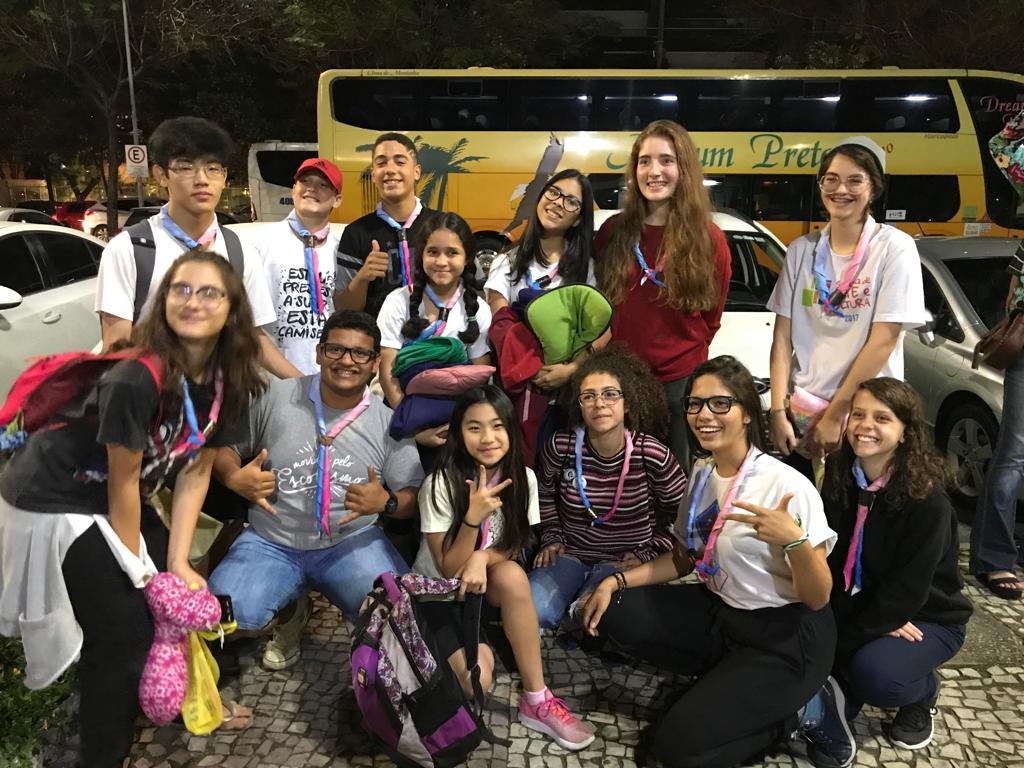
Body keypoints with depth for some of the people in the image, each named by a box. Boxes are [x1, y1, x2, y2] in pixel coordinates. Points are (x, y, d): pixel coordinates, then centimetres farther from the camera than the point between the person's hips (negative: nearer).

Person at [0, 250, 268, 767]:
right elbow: (122, 482, -22)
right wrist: (137, 571, -10)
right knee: (126, 632, -4)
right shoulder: (137, 379, -32)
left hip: (114, 499, 7)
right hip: (52, 505, -7)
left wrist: (177, 561, -5)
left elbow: (194, 471, -2)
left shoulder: (227, 380, -9)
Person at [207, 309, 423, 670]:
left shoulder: (389, 423, -4)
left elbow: (412, 499, 1)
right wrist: (235, 478, -18)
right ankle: (290, 611, 12)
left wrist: (386, 502, -22)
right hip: (270, 542, 1)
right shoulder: (276, 397, -5)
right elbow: (225, 446, 5)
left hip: (352, 542, -1)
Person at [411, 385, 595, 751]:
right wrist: (474, 517, -34)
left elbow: (514, 547, -1)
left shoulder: (523, 478, -10)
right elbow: (449, 569, -16)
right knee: (477, 677, -28)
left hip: (489, 588, 4)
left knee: (512, 574, -32)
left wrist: (482, 557, -25)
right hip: (438, 592, -3)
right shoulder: (440, 485, -21)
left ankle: (536, 701, -19)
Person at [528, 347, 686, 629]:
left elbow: (681, 513, -1)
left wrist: (648, 552, -5)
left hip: (623, 561, -2)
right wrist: (552, 537, 7)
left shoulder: (652, 455, -15)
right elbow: (545, 493, 13)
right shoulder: (561, 447, -9)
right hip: (569, 553, 2)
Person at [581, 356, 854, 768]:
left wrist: (793, 540, -39)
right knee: (615, 614, -1)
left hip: (788, 639, -7)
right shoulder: (700, 473, -1)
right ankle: (727, 679, 6)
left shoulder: (787, 486, -23)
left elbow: (818, 599, -19)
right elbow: (685, 557, 12)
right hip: (720, 612, 7)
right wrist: (615, 581, 1)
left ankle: (805, 708, 4)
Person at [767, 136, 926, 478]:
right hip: (800, 412, 3)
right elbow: (782, 338, 1)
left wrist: (835, 414, -14)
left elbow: (883, 340, -13)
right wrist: (778, 410, -7)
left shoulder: (895, 248, -8)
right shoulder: (801, 250, 3)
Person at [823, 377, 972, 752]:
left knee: (874, 672, -31)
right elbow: (832, 560, -7)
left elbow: (907, 591, -23)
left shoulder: (928, 500, -24)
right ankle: (845, 688, 13)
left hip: (927, 618, -4)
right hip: (862, 606, 5)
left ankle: (923, 694, 4)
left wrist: (843, 641, -21)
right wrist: (832, 628, -20)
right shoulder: (839, 478, -8)